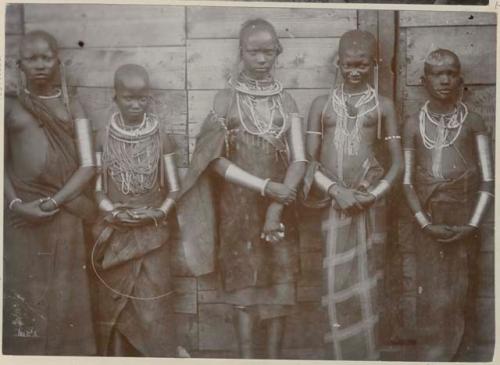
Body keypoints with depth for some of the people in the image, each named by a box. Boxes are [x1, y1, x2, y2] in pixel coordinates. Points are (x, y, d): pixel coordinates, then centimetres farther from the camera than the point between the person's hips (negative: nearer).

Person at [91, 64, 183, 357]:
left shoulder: (161, 139, -2)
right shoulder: (104, 138, 0)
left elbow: (174, 189, 1)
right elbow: (97, 188, 2)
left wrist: (159, 213, -16)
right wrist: (113, 212, -15)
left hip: (153, 234, -1)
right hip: (115, 235, 1)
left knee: (152, 308, -2)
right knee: (115, 305, 8)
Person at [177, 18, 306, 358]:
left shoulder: (286, 101, 6)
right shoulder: (226, 99, 0)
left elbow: (299, 160, -1)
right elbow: (217, 160, -7)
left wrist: (277, 206, -14)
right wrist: (265, 185, -16)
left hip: (280, 206, 2)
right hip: (239, 206, -2)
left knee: (280, 286, 2)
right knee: (244, 286, 0)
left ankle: (274, 358, 11)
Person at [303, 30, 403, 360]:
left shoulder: (383, 106, 4)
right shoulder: (321, 104, 6)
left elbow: (398, 162, 3)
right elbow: (309, 159, 2)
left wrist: (372, 195, -10)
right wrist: (336, 190, -12)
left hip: (369, 202, -1)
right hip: (333, 201, 1)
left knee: (365, 283, 3)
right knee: (338, 285, 3)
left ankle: (367, 355, 12)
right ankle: (342, 356, 13)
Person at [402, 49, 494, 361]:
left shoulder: (473, 122, 2)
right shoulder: (414, 125, 5)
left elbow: (488, 179, -1)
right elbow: (408, 181, 4)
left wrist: (473, 224, -10)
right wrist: (424, 222, -8)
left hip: (462, 220, 0)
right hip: (427, 220, 1)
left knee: (456, 293, 2)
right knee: (430, 294, 0)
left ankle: (446, 355, 14)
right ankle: (430, 355, 10)